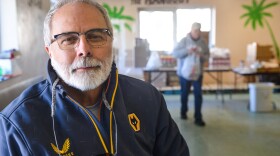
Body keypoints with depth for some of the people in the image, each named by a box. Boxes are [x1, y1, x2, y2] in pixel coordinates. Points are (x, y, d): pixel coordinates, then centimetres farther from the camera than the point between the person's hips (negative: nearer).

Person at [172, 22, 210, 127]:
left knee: (198, 95, -3)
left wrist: (201, 55, -20)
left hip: (198, 73, 2)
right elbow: (175, 53, -14)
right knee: (184, 94, 12)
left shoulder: (203, 43, 1)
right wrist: (187, 51, -27)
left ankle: (198, 118, 2)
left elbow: (207, 56, 3)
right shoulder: (184, 41, -7)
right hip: (184, 72, -2)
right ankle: (183, 112, 35)